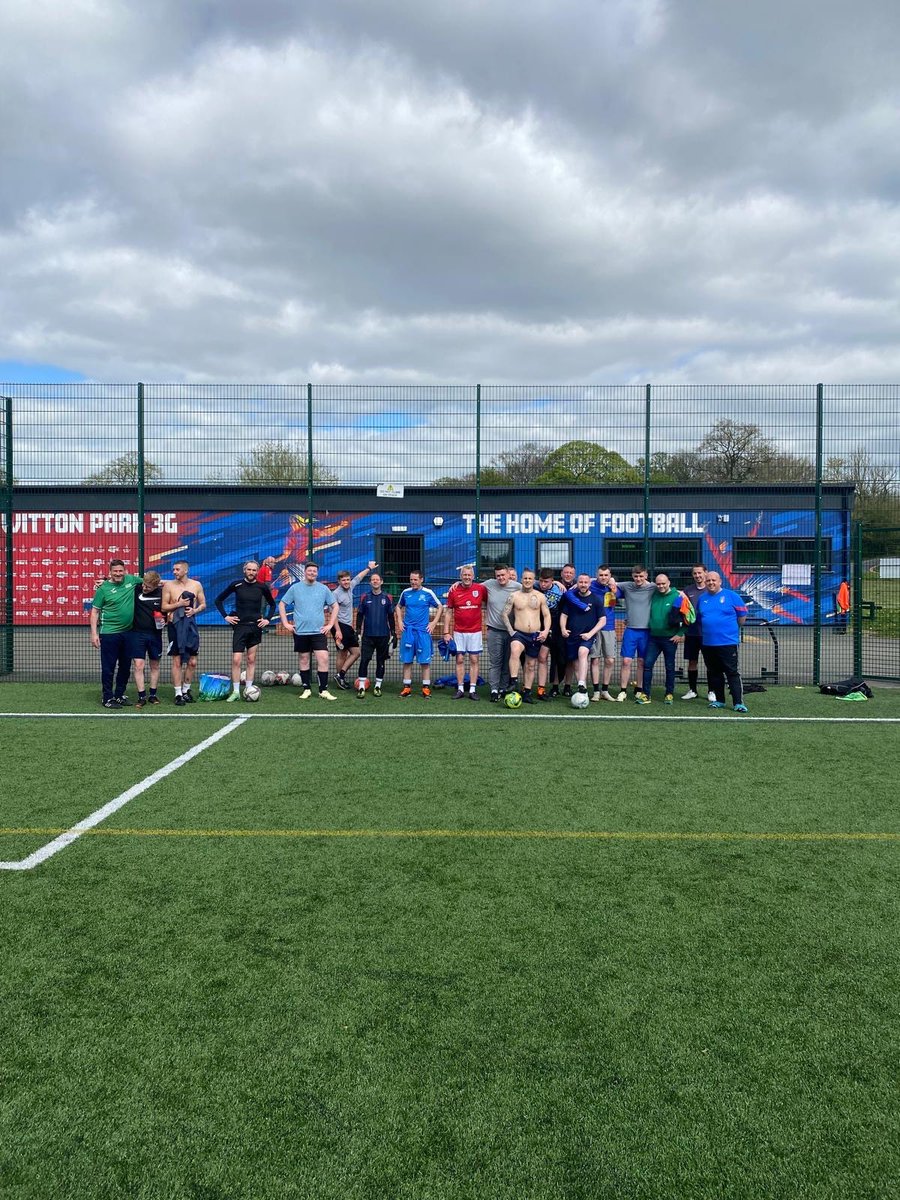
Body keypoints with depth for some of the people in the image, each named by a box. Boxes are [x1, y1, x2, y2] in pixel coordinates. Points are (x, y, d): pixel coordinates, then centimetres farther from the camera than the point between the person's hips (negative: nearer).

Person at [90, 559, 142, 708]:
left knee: (125, 666, 13)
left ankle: (120, 695, 27)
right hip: (109, 633, -5)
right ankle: (108, 699, 10)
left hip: (127, 632, 5)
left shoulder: (131, 580, 3)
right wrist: (94, 633, -10)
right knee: (108, 667, 1)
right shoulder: (103, 588, -7)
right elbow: (94, 611, -5)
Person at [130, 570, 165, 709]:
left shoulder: (161, 593, -2)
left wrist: (164, 621, -7)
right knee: (138, 666, -6)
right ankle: (141, 696, 2)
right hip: (137, 633, -2)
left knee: (155, 666, 11)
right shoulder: (136, 589, -6)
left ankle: (153, 695, 23)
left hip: (155, 634, 2)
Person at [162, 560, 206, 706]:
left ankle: (186, 690, 22)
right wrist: (179, 604, -16)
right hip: (175, 625, -2)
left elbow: (203, 604, 9)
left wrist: (195, 610, -10)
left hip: (191, 624, 2)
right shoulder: (169, 585, -2)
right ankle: (178, 694, 5)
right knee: (177, 661, -1)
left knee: (192, 661, 6)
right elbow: (164, 607, -3)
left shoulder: (196, 585, 3)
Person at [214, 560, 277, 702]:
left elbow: (272, 604, 16)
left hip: (256, 627, 2)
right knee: (236, 660, -8)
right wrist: (225, 616, -1)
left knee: (251, 660, 8)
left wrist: (268, 619, 4)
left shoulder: (262, 587, 1)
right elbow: (219, 600, 7)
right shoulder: (236, 585, -2)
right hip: (240, 626, -2)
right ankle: (236, 691, 0)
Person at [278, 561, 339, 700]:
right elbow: (282, 604, 7)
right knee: (304, 660, 8)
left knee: (323, 659, -10)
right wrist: (286, 623, 0)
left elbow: (335, 606, 9)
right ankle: (306, 689, 19)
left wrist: (330, 624, 2)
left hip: (319, 631, 0)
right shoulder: (295, 588, 2)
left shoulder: (324, 589, 3)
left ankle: (323, 690, -3)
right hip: (300, 631, 0)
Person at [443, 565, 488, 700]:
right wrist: (446, 632, -1)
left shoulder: (481, 589, -2)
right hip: (458, 632, 1)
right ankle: (460, 689, 11)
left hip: (475, 632, 0)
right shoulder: (454, 591, -1)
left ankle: (472, 690, 7)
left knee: (474, 660, 2)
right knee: (460, 660, 4)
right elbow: (448, 612, 3)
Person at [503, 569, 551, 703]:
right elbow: (505, 614, 4)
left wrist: (546, 631, -7)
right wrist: (510, 631, -6)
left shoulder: (540, 596, 5)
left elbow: (546, 615, 8)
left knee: (530, 665, 11)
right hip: (519, 634, -2)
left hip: (535, 635, 3)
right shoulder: (514, 596, 2)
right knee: (515, 651, -34)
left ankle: (526, 693, 22)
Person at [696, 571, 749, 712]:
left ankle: (738, 703, -6)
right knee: (714, 673, 12)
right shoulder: (702, 598, 10)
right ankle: (718, 700, 22)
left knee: (732, 673, -6)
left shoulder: (731, 596, -3)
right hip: (707, 644, 5)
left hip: (728, 642, -5)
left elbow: (742, 615, 3)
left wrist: (733, 627, 10)